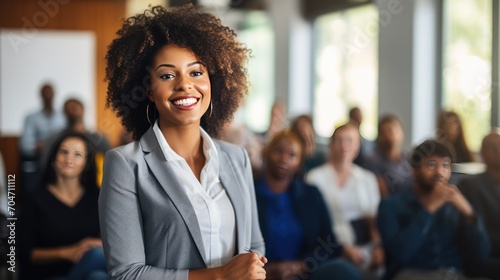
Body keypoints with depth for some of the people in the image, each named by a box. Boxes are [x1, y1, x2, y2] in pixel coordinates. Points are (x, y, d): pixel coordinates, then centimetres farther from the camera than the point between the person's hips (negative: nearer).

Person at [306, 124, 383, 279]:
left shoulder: (368, 178, 18)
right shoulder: (315, 177, 5)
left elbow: (375, 219, 14)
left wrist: (378, 246, -4)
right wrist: (344, 247, -11)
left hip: (367, 246, 4)